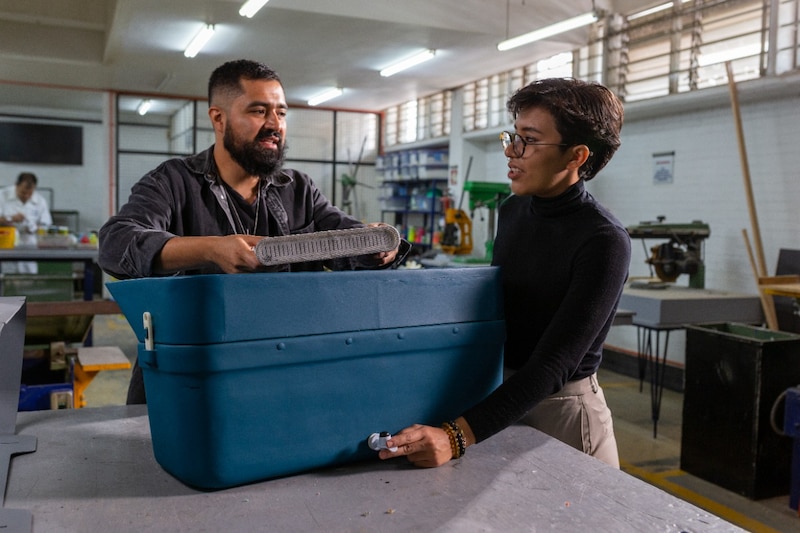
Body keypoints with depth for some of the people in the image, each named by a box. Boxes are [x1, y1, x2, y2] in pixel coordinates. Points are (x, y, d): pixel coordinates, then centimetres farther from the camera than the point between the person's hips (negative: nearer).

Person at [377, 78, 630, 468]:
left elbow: (553, 364, -28)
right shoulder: (512, 211, 1)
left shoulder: (604, 242, -22)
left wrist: (458, 436, -36)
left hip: (560, 407, -6)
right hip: (496, 392, 6)